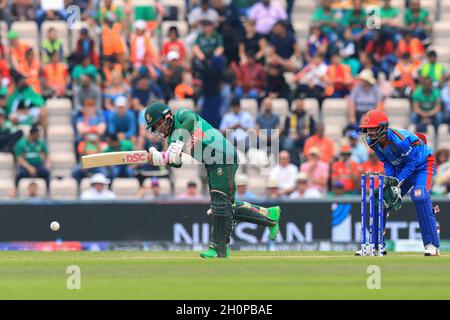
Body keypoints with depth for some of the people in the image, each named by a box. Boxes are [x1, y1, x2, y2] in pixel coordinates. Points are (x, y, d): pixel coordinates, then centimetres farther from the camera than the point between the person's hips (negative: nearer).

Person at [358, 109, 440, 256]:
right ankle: (374, 245, 9)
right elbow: (387, 163, 0)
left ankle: (432, 245, -28)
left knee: (420, 196, -30)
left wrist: (397, 183, -29)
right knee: (381, 198, -1)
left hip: (422, 165, -8)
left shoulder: (401, 140, -35)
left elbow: (412, 163, -26)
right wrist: (389, 180, -16)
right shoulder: (374, 142, -12)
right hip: (401, 168, 8)